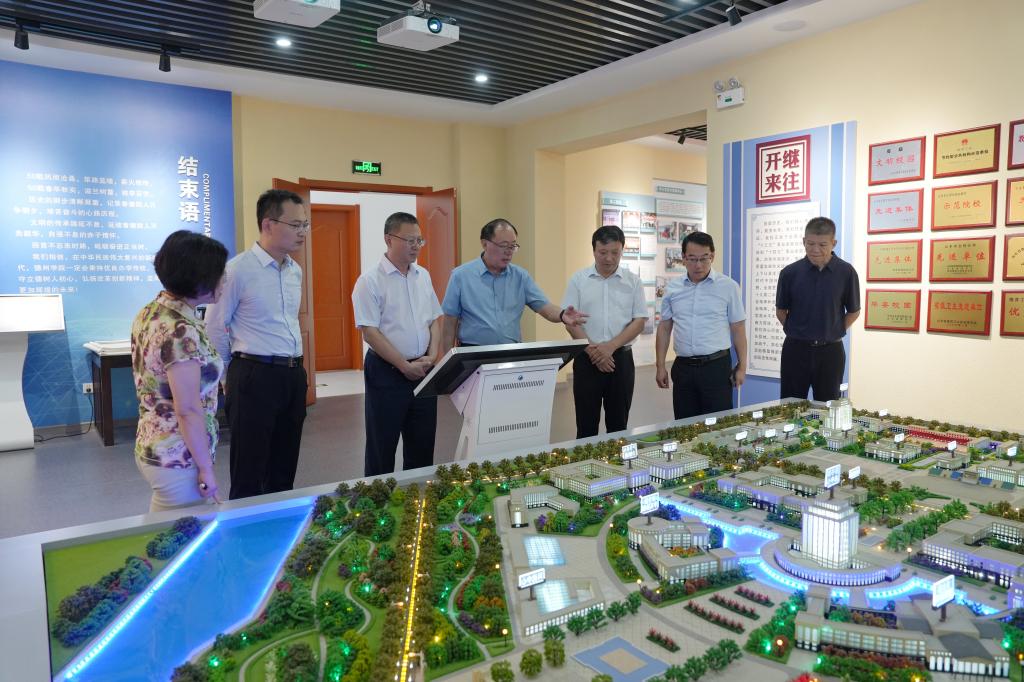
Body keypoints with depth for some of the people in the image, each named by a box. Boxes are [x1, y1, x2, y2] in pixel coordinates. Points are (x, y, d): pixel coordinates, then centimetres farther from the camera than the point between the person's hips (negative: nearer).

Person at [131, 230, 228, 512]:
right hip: (178, 460, -9)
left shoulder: (150, 312, 4)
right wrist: (206, 468, -17)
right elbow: (188, 410, -23)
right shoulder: (181, 331, -24)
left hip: (151, 445, 9)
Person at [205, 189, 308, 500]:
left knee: (284, 469, 16)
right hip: (255, 376, -7)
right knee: (249, 474, 4)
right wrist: (232, 375, 5)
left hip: (293, 375, 7)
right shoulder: (238, 269, -11)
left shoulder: (295, 271, 10)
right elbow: (215, 329, -4)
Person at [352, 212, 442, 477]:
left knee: (422, 445, 14)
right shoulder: (370, 281, -9)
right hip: (386, 372, -6)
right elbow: (370, 332, -14)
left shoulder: (423, 276, 9)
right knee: (382, 447, 5)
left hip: (424, 371, 6)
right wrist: (405, 366, -15)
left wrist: (431, 356, -3)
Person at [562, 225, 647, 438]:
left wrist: (610, 346, -12)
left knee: (618, 424, 9)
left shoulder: (633, 281, 4)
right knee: (586, 425, 5)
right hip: (587, 359, -1)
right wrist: (592, 349, -13)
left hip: (621, 358, 1)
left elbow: (640, 321, 0)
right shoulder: (579, 280, 2)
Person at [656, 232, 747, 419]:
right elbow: (664, 328, 11)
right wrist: (660, 366, 7)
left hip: (717, 366, -3)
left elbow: (738, 328, 2)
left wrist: (742, 366, 1)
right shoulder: (673, 288, 6)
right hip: (683, 368, 3)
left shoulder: (728, 287, -2)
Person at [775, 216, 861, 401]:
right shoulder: (790, 273, -5)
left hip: (830, 351, 0)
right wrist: (798, 332, 3)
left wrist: (833, 334, 1)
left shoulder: (846, 273, -6)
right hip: (796, 349, 0)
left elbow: (853, 312, 5)